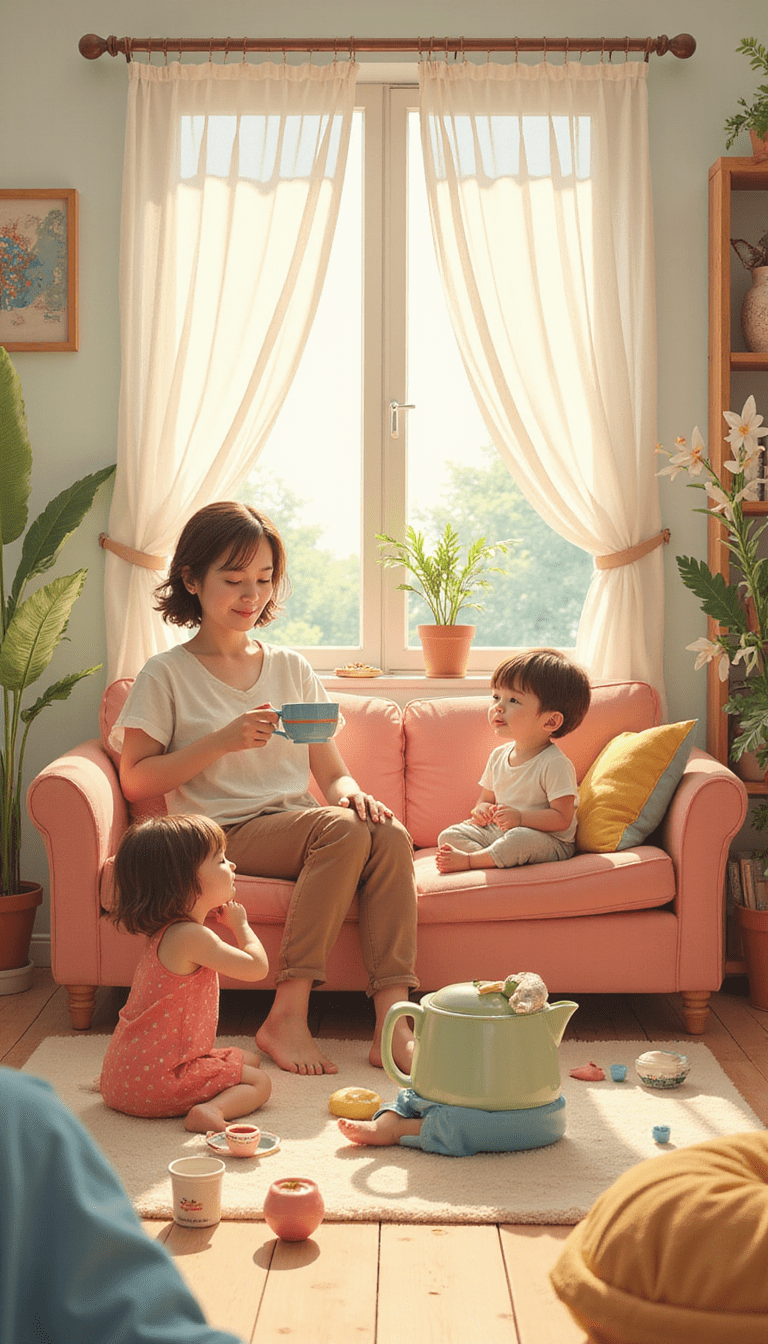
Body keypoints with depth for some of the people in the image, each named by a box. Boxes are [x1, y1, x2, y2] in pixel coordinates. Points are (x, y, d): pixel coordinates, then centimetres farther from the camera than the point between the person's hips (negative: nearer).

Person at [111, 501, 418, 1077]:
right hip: (225, 833, -4)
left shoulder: (292, 668, 15)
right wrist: (222, 740, -14)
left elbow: (333, 772, 13)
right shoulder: (166, 675, 3)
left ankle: (393, 1019, -30)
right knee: (342, 831, -32)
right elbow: (136, 781, -3)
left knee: (390, 833, -27)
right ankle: (288, 1016, -31)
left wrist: (350, 792, -12)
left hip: (298, 824, 5)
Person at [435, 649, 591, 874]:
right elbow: (486, 798, 19)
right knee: (449, 836, -9)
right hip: (498, 831, 7)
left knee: (521, 838, -40)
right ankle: (497, 860, -29)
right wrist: (481, 810, -6)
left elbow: (562, 818, -19)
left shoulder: (555, 764, -16)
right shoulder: (498, 756, 8)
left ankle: (468, 860, -25)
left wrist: (520, 817, -30)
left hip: (548, 841, -7)